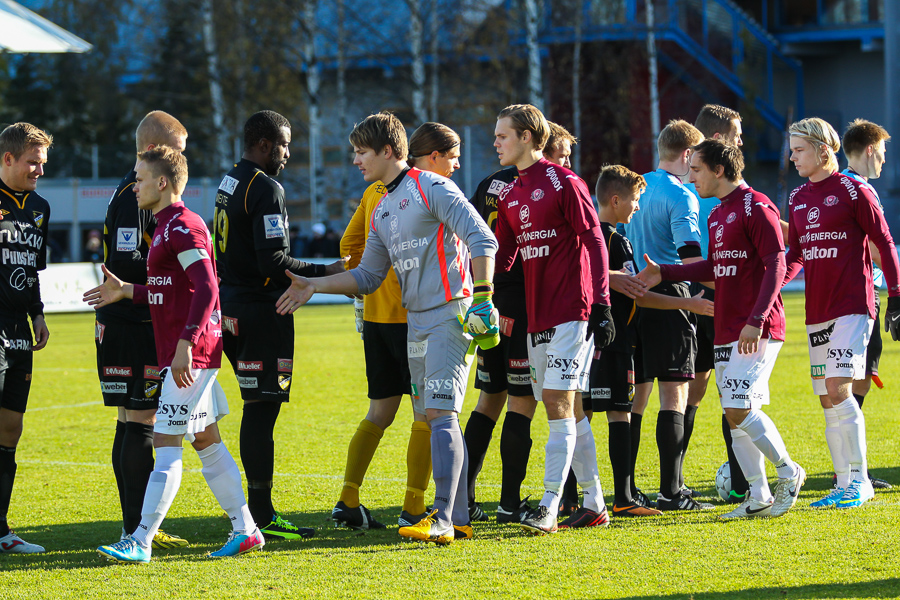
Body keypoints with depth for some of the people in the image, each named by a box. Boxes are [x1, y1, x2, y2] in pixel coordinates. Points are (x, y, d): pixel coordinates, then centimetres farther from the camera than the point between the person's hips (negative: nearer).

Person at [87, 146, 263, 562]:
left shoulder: (183, 227, -14)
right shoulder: (167, 227, 17)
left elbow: (206, 288, -23)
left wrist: (185, 344, -27)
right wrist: (126, 292, 20)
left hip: (189, 355, -10)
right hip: (188, 354, 10)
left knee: (167, 444, -10)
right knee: (206, 442, 13)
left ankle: (141, 542, -12)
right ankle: (245, 530, 17)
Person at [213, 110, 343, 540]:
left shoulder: (230, 183, 16)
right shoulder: (266, 189, -15)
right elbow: (272, 263, -21)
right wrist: (324, 274, -13)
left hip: (233, 306, 10)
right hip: (260, 308, -10)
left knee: (258, 406, 13)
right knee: (261, 408, -8)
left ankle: (257, 510, 16)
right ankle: (261, 517, -7)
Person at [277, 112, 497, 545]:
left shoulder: (431, 188, -7)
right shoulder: (381, 210, 18)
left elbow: (483, 240, -14)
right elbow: (368, 276, 24)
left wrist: (482, 299, -20)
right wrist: (314, 286, 16)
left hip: (450, 315, -9)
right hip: (416, 322, 9)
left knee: (440, 414, -16)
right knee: (435, 419, 8)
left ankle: (442, 519, -20)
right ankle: (458, 519, 11)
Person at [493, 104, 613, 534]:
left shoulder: (564, 183, -8)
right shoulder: (510, 195, 14)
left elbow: (594, 242, -10)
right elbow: (502, 255, 17)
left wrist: (601, 305, -15)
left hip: (571, 312, -8)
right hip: (537, 316, 8)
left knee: (558, 403, -12)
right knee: (565, 410, 10)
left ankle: (550, 507, -15)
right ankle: (593, 505, 16)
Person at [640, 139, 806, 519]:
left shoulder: (756, 208, -11)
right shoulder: (717, 215, 17)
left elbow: (776, 266, -16)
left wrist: (756, 321, -23)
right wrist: (665, 273, 18)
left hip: (757, 331, -9)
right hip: (726, 331, 9)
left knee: (740, 410, -14)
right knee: (735, 415, 6)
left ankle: (788, 473, 4)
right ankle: (758, 498, 11)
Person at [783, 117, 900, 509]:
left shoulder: (852, 190, -6)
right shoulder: (798, 198, 13)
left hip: (852, 306, -7)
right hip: (817, 310, 7)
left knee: (839, 388, -16)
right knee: (827, 400, 6)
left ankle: (860, 479, -8)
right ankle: (845, 484, 12)